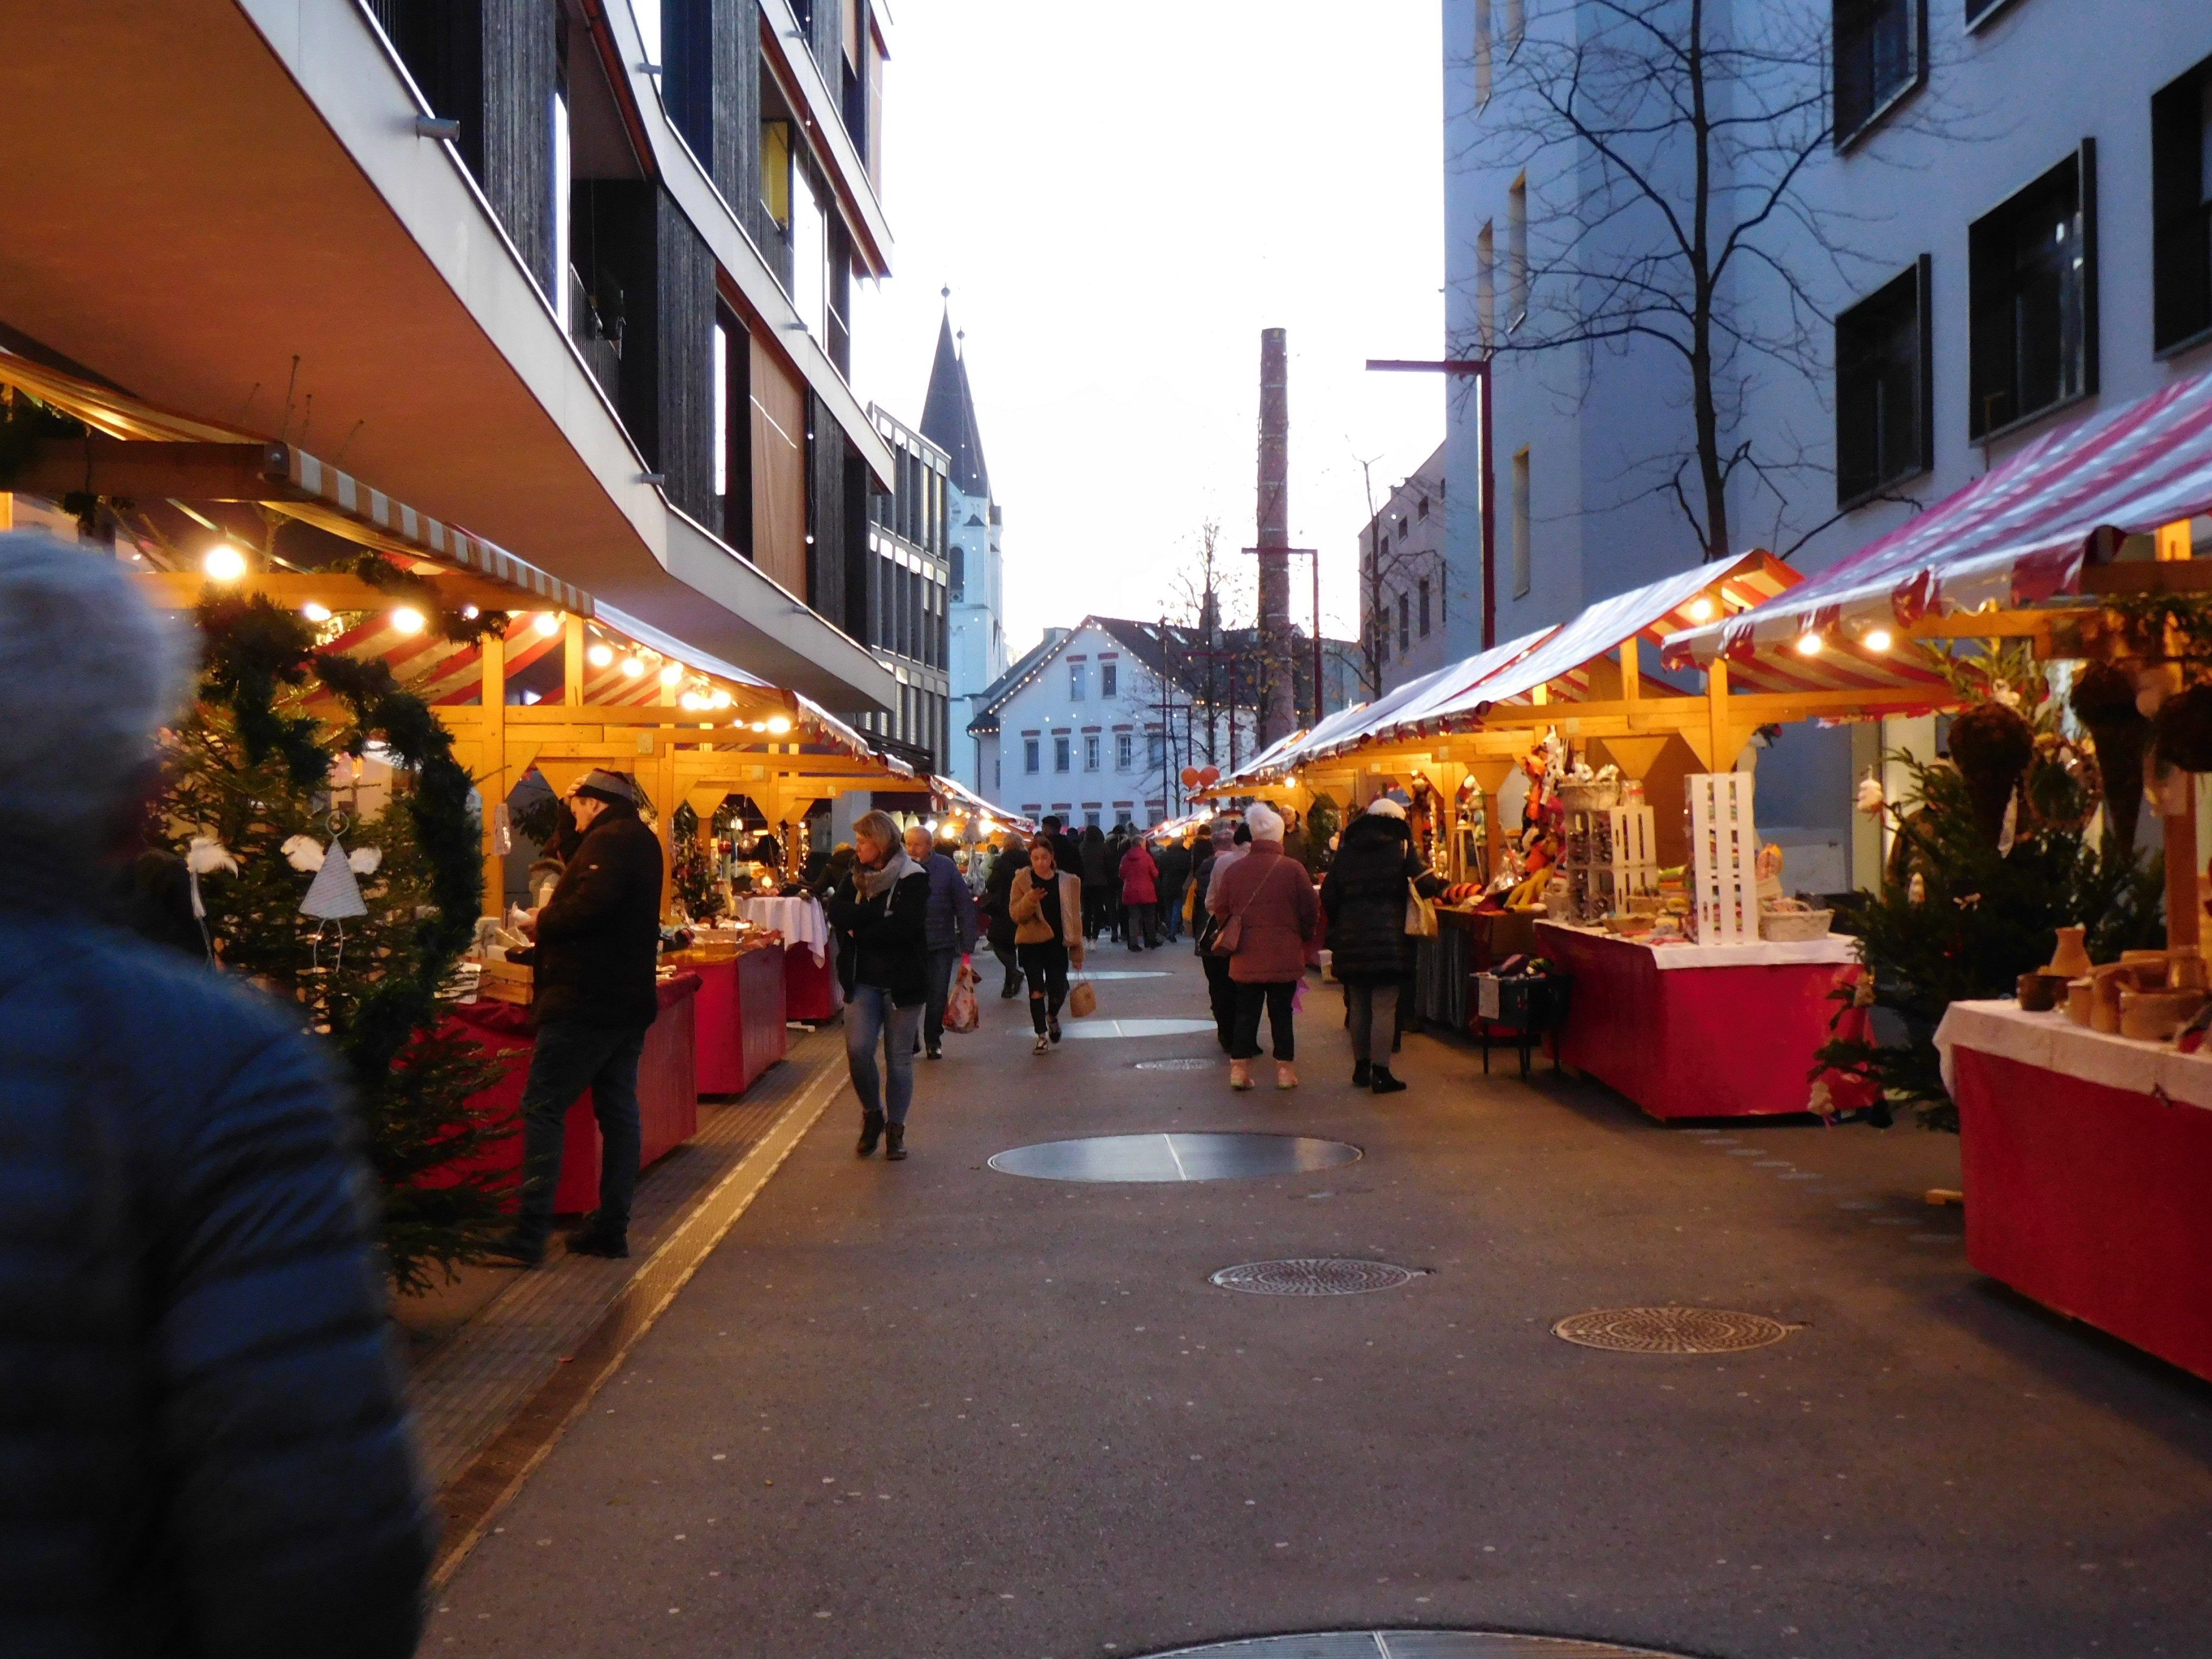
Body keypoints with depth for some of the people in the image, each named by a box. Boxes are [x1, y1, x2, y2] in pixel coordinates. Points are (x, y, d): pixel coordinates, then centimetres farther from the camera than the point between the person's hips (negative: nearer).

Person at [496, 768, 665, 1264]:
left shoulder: (608, 841, -14)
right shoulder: (641, 842, 17)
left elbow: (591, 903, -30)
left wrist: (544, 923, -14)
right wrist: (552, 922, 9)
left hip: (587, 1000, -10)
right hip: (629, 1000, 10)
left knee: (544, 1108, -8)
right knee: (619, 1110, 10)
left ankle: (530, 1236, -12)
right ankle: (611, 1227, 14)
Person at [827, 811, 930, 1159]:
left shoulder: (913, 878, -6)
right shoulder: (856, 878, 11)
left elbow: (904, 926, -20)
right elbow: (836, 913, -6)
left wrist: (859, 928, -10)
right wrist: (879, 913, -17)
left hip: (902, 981, -3)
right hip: (863, 980, 3)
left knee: (899, 1057, 3)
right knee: (858, 1050, -11)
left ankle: (895, 1128, 16)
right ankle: (872, 1114, 13)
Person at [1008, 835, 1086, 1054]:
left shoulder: (1068, 882, 3)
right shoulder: (1022, 881, -1)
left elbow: (1075, 917, 7)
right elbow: (1015, 914, -7)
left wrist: (1077, 948, 4)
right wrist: (1030, 900, -26)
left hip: (1058, 943, 1)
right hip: (1031, 944, -1)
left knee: (1058, 989, -4)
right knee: (1037, 990, -1)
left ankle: (1052, 1015, 31)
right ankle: (1042, 1036, 14)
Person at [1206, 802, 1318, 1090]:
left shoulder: (1233, 870, -3)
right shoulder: (1293, 869, -11)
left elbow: (1220, 910, 7)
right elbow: (1311, 914, -6)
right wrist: (1304, 943, 11)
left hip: (1245, 958, 2)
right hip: (1285, 957, -2)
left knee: (1246, 1013, 9)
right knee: (1281, 1013, 6)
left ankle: (1239, 1068, 9)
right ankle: (1285, 1069, 10)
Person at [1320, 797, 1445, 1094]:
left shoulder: (1346, 850, 9)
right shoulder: (1400, 847, -3)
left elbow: (1328, 894, 6)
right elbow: (1426, 885, -9)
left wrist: (1338, 924, 19)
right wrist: (1439, 883, 13)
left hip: (1351, 938, 4)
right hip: (1388, 936, -4)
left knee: (1358, 1006, 14)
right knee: (1384, 1007, -3)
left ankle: (1361, 1068, 20)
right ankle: (1381, 1072, -4)